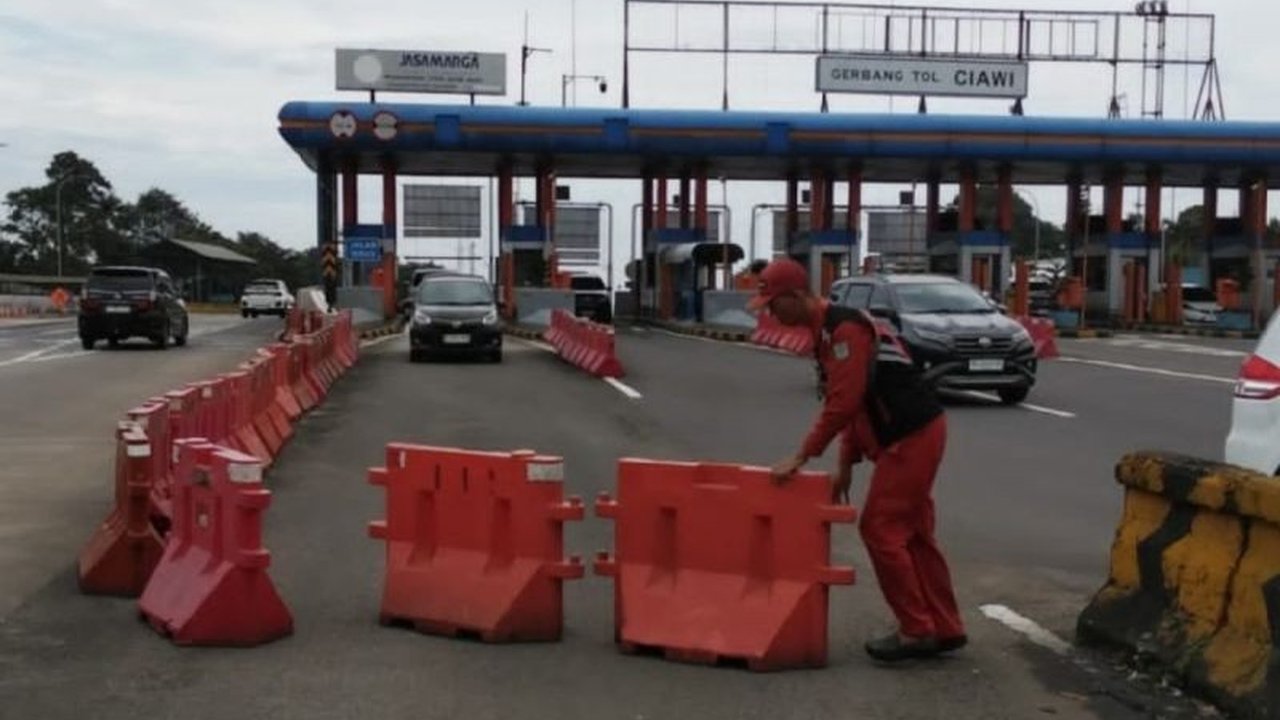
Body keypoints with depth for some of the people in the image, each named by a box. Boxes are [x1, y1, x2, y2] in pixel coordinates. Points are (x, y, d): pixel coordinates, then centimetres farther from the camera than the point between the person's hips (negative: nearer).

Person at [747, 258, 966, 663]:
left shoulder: (843, 329, -18)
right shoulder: (828, 332, 14)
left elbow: (842, 403, -24)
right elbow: (854, 404, 19)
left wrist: (801, 458, -18)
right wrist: (846, 466, 16)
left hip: (912, 436, -10)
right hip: (915, 434, 10)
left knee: (880, 529, -6)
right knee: (913, 533, 14)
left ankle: (916, 631, 2)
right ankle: (945, 629, 20)